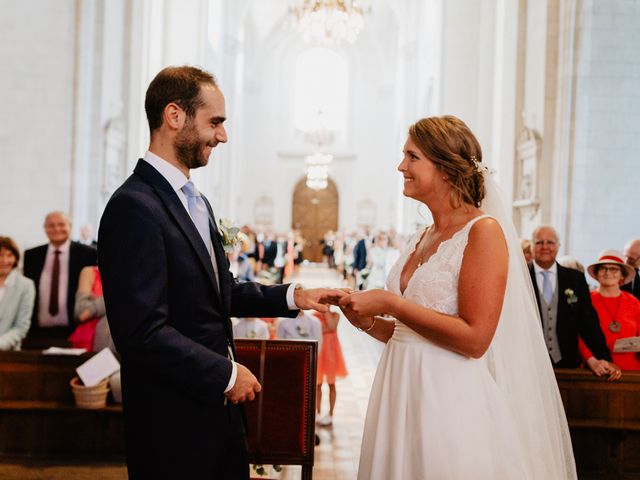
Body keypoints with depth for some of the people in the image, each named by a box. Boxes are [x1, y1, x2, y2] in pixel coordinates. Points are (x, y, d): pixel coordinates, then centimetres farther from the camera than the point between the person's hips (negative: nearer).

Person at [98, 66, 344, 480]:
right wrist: (227, 375, -16)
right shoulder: (134, 206, -19)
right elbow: (144, 332, -24)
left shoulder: (195, 201, 11)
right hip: (174, 422, -8)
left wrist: (292, 296, 6)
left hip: (217, 408, 9)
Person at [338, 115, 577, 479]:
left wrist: (390, 304, -18)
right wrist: (370, 323, 0)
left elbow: (474, 339, -20)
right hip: (406, 394, 7)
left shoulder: (483, 230, -12)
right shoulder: (423, 239, 10)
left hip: (451, 401, -7)